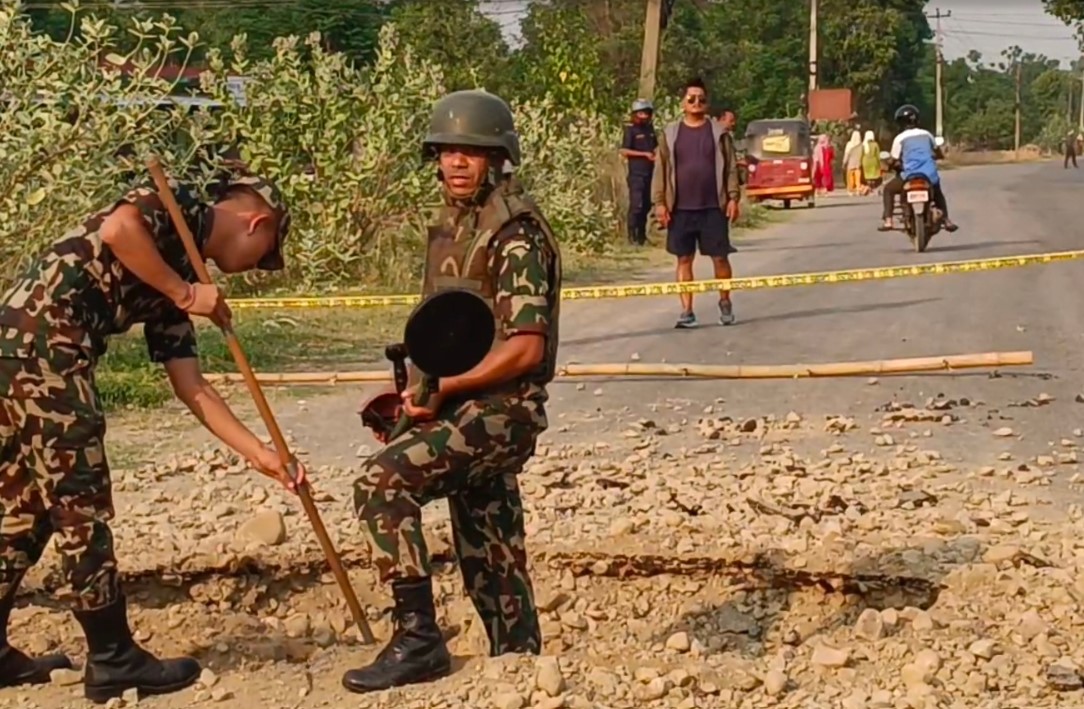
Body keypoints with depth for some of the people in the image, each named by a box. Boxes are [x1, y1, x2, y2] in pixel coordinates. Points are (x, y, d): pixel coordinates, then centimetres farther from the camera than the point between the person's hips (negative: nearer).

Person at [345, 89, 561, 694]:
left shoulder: (517, 231, -14)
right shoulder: (451, 227, 13)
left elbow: (527, 348, -20)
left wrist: (444, 389, -19)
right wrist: (414, 390, 8)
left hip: (501, 408, -9)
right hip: (463, 407, 9)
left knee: (383, 480, -22)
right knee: (488, 557, 13)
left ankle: (418, 640, -16)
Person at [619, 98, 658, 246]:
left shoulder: (650, 127, 12)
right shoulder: (631, 129, -7)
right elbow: (624, 151, -14)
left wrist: (656, 154, 3)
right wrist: (645, 154, -18)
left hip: (649, 172, 7)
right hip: (636, 173, -7)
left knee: (646, 205, 11)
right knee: (636, 205, -10)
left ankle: (642, 234, 22)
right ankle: (632, 235, -2)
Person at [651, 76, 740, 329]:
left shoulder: (718, 132, 4)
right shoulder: (671, 133, 5)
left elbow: (731, 167, 3)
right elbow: (661, 170, 3)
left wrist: (733, 197, -5)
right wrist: (659, 202, -4)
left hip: (713, 207, -1)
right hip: (681, 209, 1)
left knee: (720, 257, 3)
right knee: (684, 259, 4)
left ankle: (725, 304, 21)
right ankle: (687, 311, 8)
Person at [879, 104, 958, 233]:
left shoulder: (900, 138, 1)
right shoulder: (926, 134, 13)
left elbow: (894, 160, 0)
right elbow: (938, 153, 23)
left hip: (911, 176, -4)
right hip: (931, 175, 4)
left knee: (888, 189, 20)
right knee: (938, 193, 36)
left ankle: (888, 221, 5)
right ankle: (946, 220, 24)